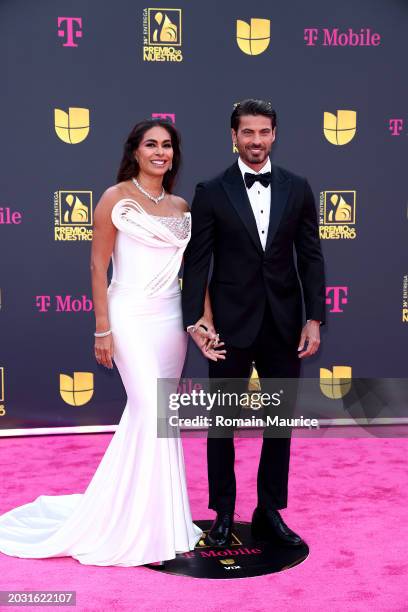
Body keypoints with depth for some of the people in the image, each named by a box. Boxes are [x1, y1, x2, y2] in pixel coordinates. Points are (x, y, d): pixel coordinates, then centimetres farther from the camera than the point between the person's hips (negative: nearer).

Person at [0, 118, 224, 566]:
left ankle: (139, 509, 25)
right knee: (152, 414, -10)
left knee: (147, 415, 10)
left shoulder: (181, 207, 12)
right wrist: (103, 328, -9)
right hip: (132, 317, -5)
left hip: (172, 318, 5)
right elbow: (98, 266, -5)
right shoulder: (116, 198, -3)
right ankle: (145, 522, 6)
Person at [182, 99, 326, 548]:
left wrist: (314, 320, -3)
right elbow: (196, 260, -4)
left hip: (283, 325, 3)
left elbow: (310, 257, 3)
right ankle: (223, 515, 24)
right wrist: (195, 318, -14)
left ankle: (270, 514, 27)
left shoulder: (297, 189, 5)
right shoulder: (211, 192, -2)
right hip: (230, 325, -2)